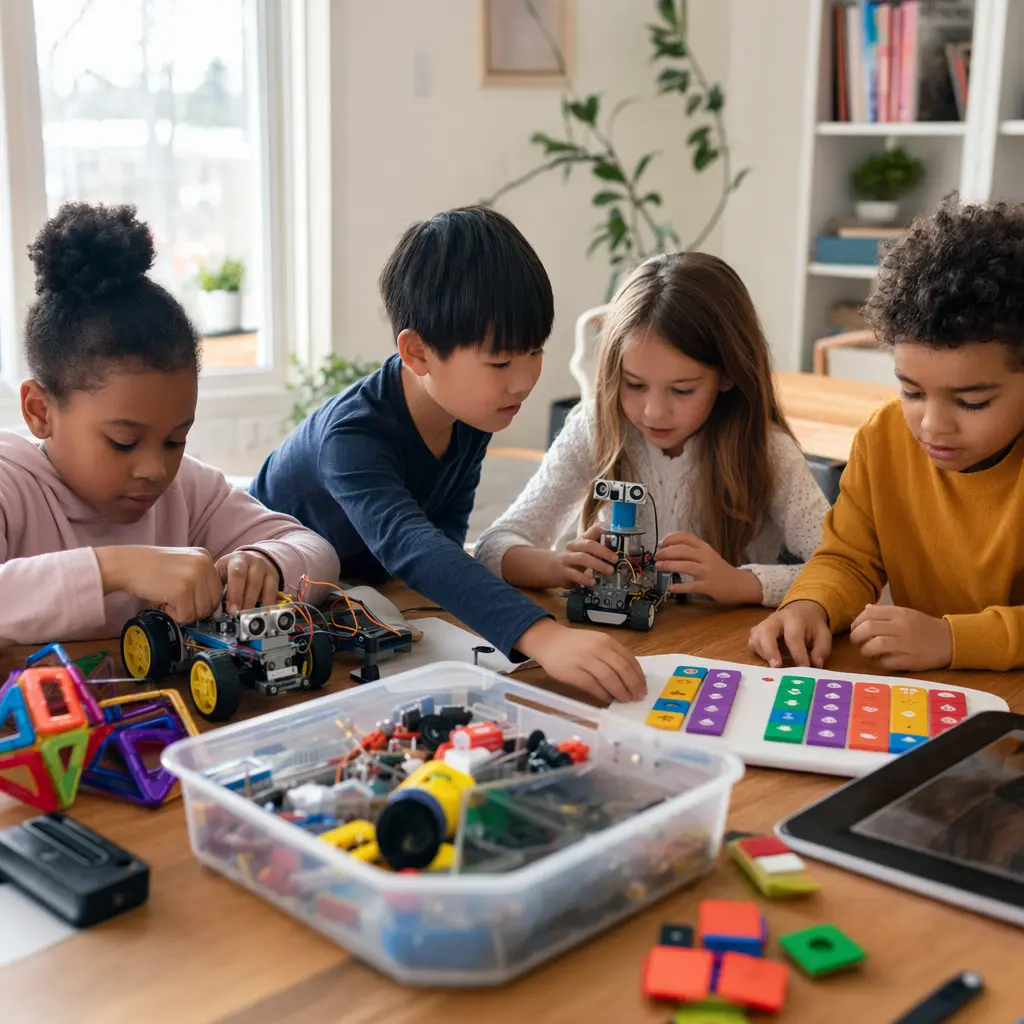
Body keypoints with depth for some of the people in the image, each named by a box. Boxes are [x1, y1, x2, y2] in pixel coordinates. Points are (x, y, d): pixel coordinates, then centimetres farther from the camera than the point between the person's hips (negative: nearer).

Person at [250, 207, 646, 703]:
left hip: (366, 588, 5)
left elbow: (448, 528, -4)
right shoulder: (353, 435, -36)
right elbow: (410, 547, -51)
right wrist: (542, 635, -63)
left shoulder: (472, 411, -13)